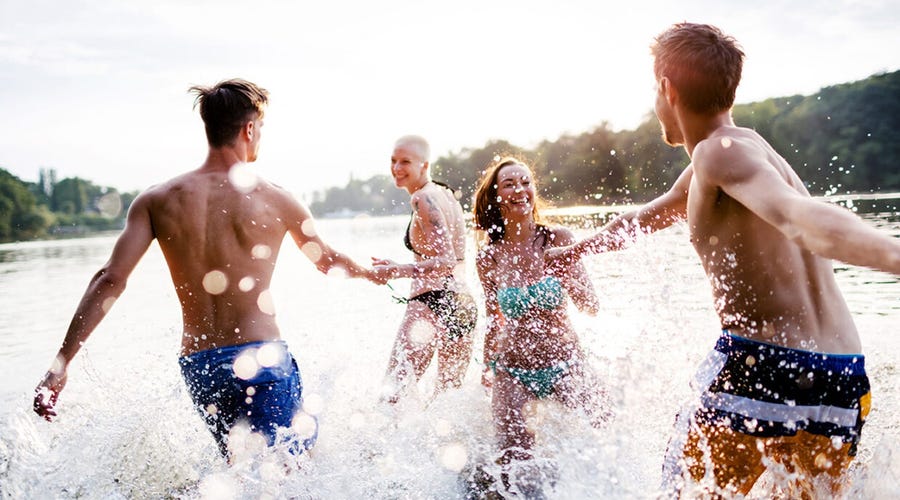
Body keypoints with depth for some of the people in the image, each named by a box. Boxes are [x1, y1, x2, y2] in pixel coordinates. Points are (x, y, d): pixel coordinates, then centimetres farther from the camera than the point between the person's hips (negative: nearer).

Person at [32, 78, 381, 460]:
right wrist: (375, 273, 34)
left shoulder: (156, 201, 3)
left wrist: (61, 364, -4)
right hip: (261, 357, -4)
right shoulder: (276, 200, -2)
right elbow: (327, 261, 14)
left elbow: (111, 279, -6)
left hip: (197, 367, 4)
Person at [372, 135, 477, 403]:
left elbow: (446, 261, -18)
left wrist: (398, 271, -24)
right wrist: (401, 269, 28)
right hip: (464, 303, 10)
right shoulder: (446, 193, 18)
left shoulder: (424, 198, -9)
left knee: (392, 392, -15)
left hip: (432, 301, -10)